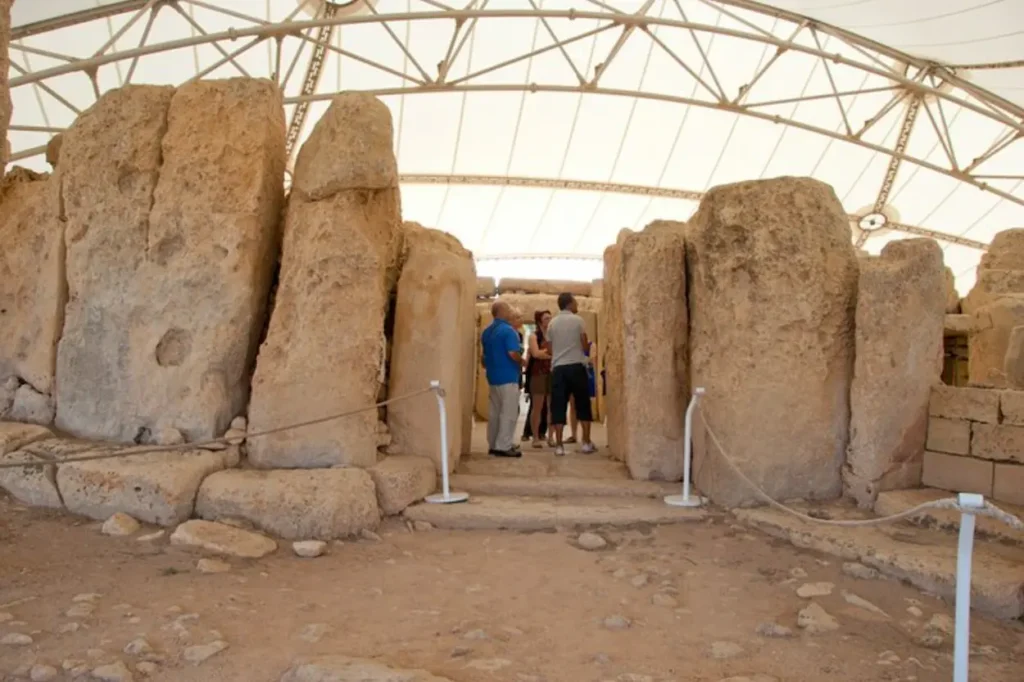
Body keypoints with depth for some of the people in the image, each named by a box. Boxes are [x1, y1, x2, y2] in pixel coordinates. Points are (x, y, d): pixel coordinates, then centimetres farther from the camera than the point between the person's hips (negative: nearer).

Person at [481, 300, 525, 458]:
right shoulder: (508, 330, -15)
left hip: (493, 376, 8)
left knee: (494, 412, 12)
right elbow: (513, 354, -24)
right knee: (509, 412, -3)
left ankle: (493, 445, 17)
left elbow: (483, 355, 18)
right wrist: (522, 361, -5)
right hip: (508, 376, -8)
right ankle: (503, 446, -4)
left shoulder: (486, 332, 12)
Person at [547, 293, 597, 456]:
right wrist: (588, 345, 19)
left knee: (558, 406, 2)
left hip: (558, 368, 3)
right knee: (583, 404, 7)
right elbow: (585, 346, -4)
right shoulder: (578, 320, -2)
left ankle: (559, 445, -1)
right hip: (576, 366, -3)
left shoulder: (552, 323, 8)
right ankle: (586, 443, 7)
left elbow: (550, 349, 11)